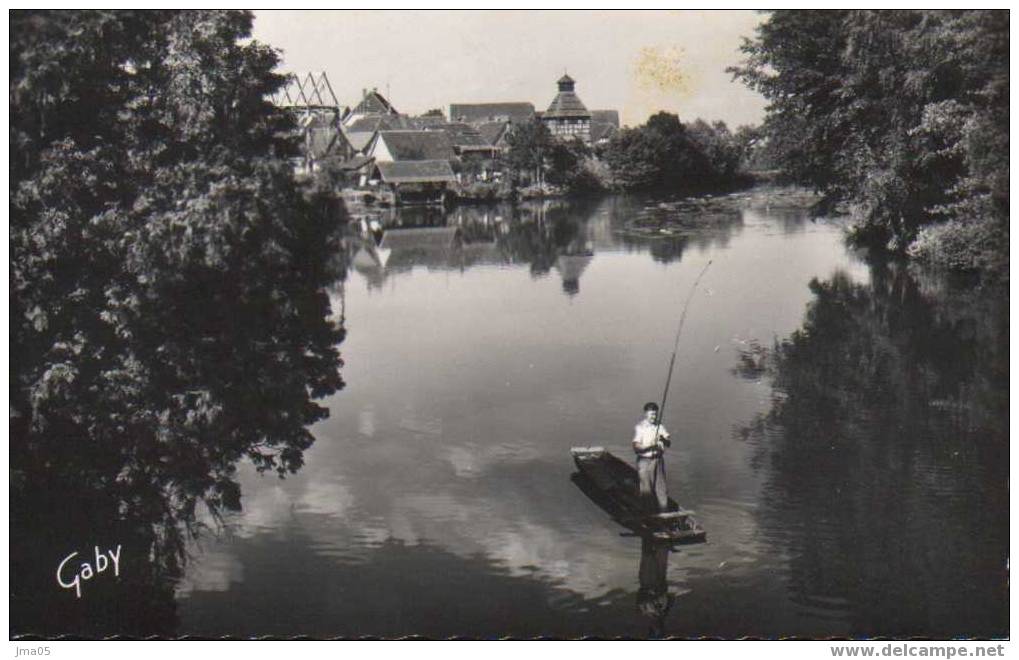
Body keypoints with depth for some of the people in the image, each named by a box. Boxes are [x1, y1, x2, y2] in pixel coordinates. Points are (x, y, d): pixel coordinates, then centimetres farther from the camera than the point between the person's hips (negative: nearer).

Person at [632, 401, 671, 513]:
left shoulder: (659, 426, 7)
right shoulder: (639, 428, -10)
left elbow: (669, 443, 2)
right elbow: (636, 448, -16)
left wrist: (664, 439, -20)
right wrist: (650, 446, -29)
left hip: (658, 460, 5)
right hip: (645, 461, -5)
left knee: (661, 487, 7)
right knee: (647, 490, 1)